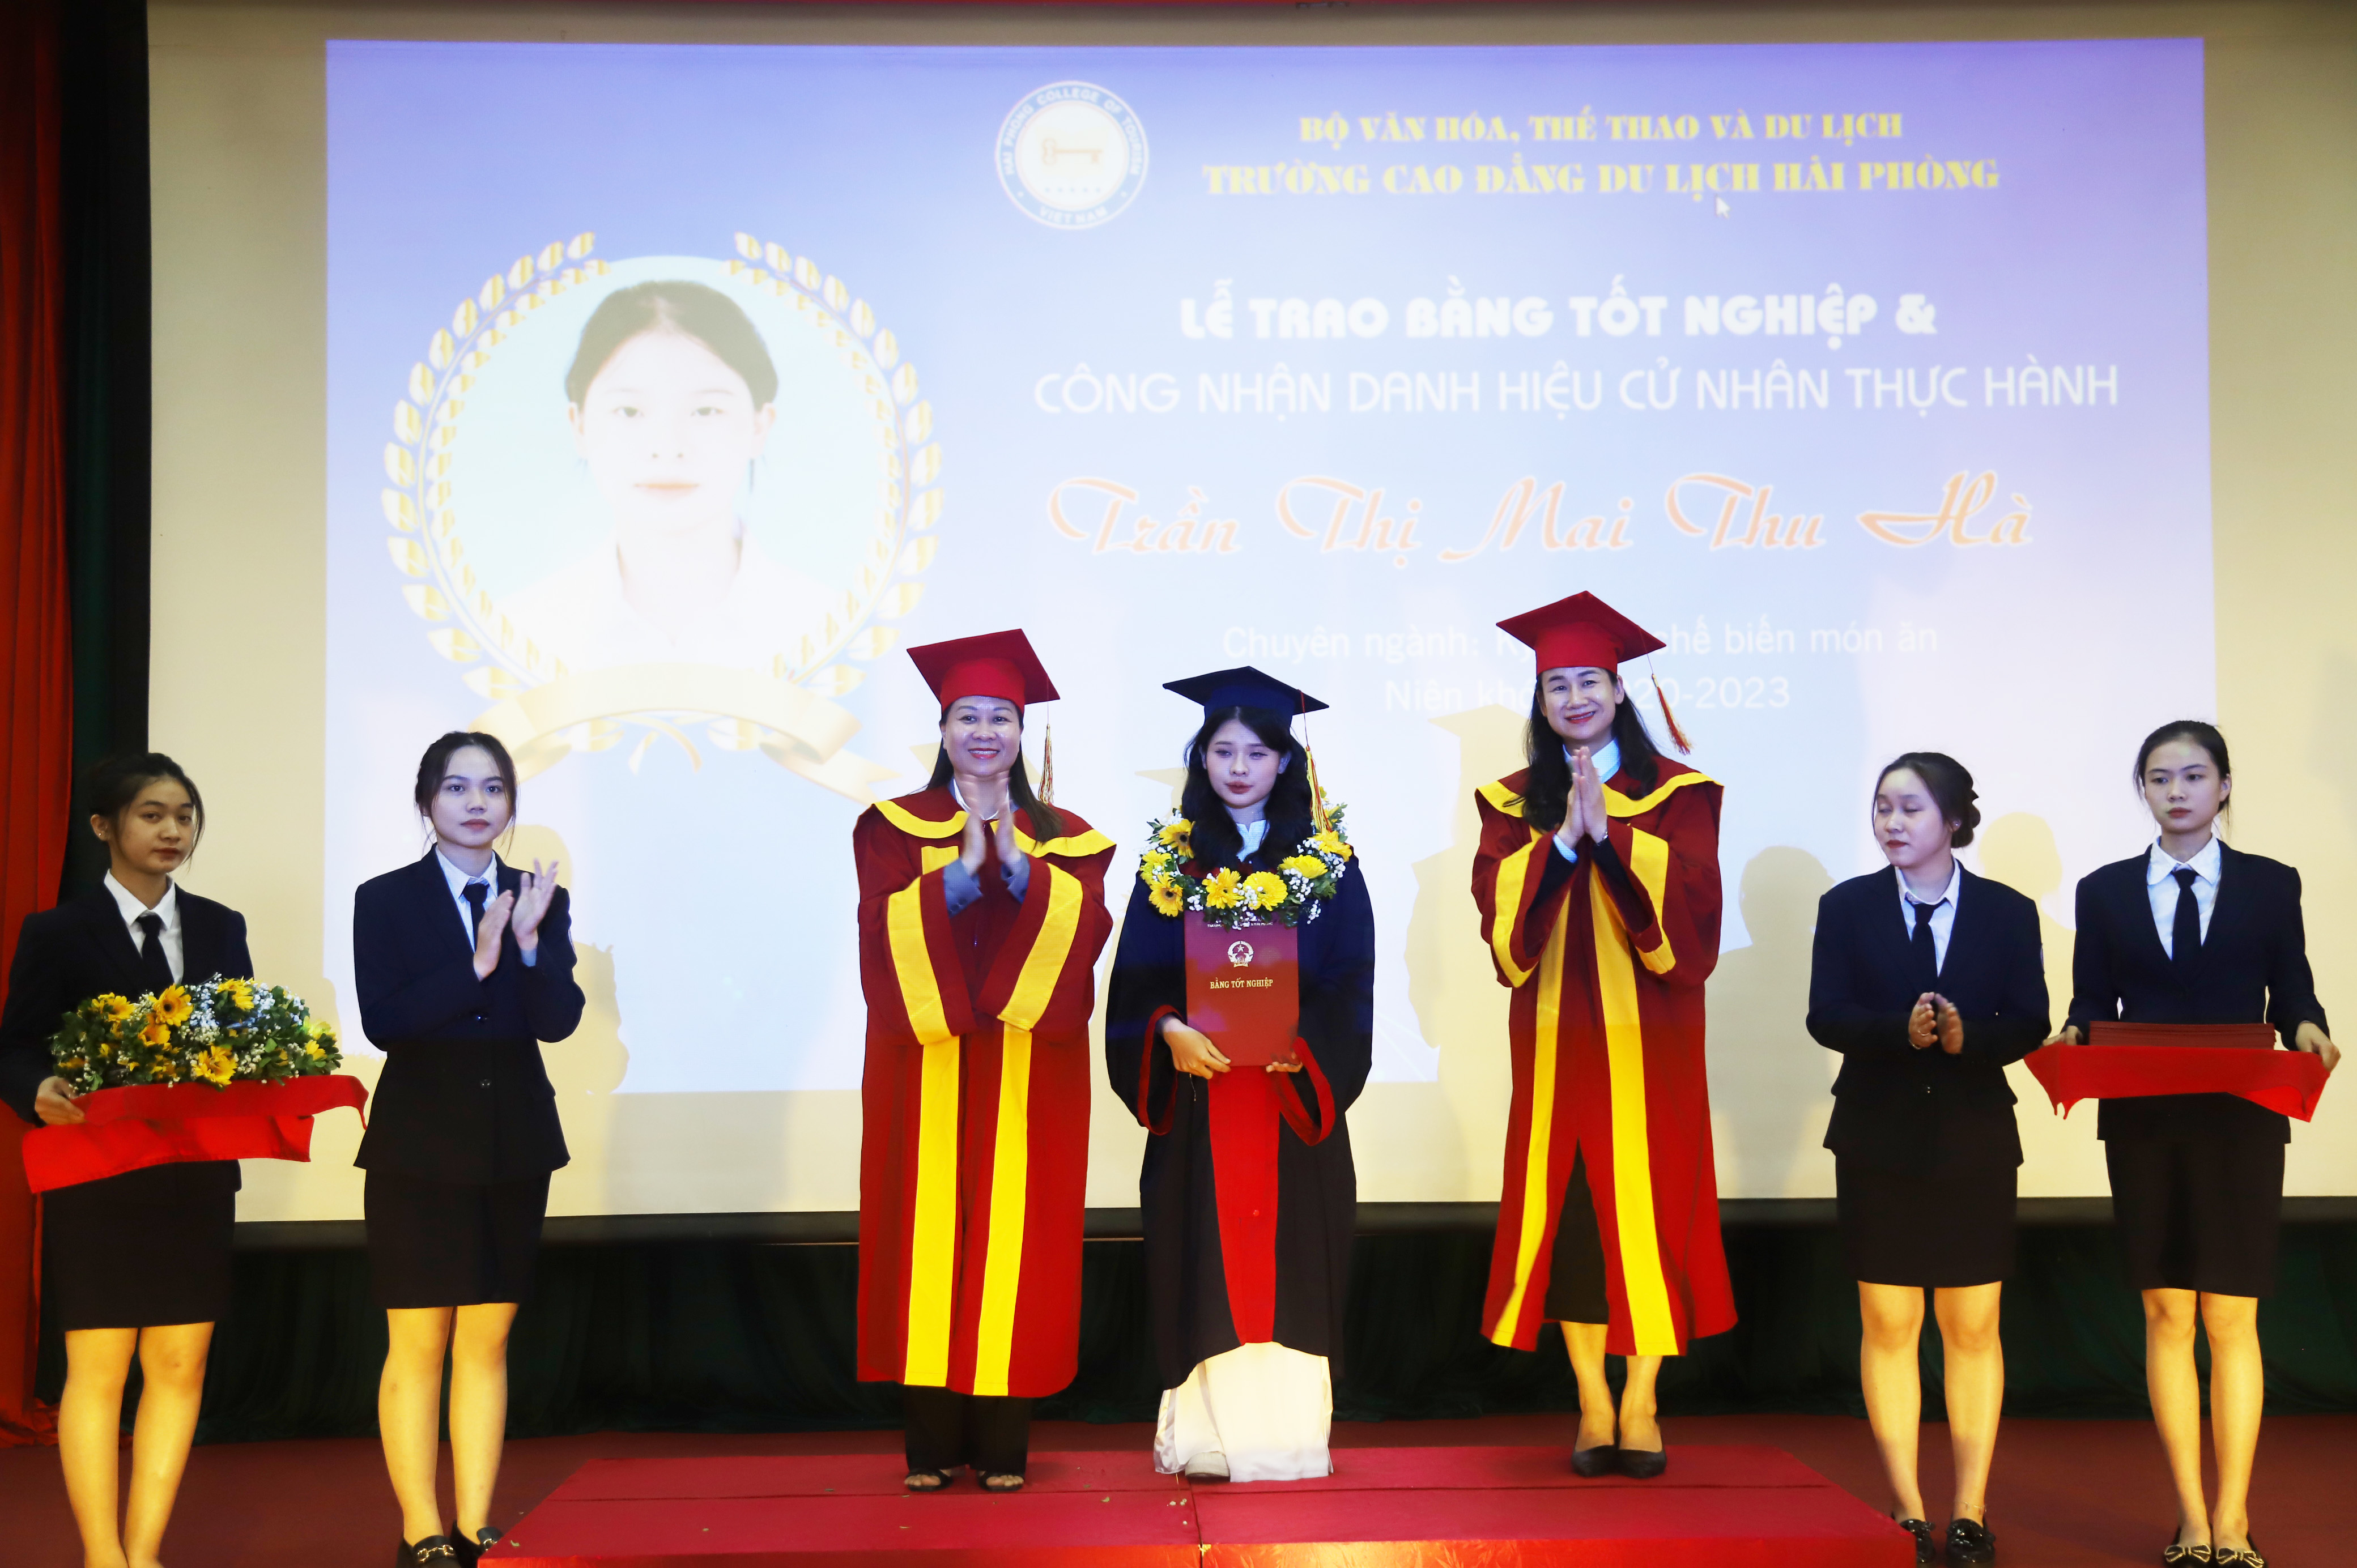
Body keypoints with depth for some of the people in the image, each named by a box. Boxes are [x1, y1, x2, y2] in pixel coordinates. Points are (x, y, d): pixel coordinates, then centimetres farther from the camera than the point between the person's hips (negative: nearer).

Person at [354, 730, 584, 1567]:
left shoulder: (542, 901, 6)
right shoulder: (385, 900, 0)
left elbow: (558, 1020, -6)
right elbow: (383, 1021, -13)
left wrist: (529, 941, -21)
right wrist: (476, 965, -22)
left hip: (513, 1147, 3)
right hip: (421, 1148, -3)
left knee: (487, 1345, 8)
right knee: (417, 1347, -1)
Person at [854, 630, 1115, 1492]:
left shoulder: (1063, 835, 12)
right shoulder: (895, 828, 9)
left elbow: (1085, 926, -7)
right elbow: (888, 929, -8)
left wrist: (1016, 857, -17)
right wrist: (963, 868, -18)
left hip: (1027, 1074, 1)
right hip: (926, 1066, 0)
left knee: (1014, 1240, -1)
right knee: (931, 1234, -2)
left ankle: (1003, 1443, 6)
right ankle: (933, 1442, 6)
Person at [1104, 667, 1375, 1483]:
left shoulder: (1328, 863, 5)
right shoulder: (1170, 862, 7)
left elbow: (1350, 982, -1)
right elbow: (1137, 980, 3)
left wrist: (1303, 1044, -18)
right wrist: (1170, 1031, -17)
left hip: (1295, 1098, 0)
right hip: (1197, 1088, 1)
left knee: (1289, 1256, -1)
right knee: (1207, 1256, 0)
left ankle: (1283, 1430, 6)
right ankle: (1208, 1430, 6)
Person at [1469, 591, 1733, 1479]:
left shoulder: (1678, 795, 3)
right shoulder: (1512, 804, 8)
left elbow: (1692, 904, -11)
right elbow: (1499, 908, -6)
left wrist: (1610, 833, -19)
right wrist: (1562, 839, -18)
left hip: (1648, 1039, -1)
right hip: (1556, 1038, 1)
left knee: (1648, 1205, -1)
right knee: (1568, 1211, 1)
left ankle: (1640, 1404, 9)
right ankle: (1592, 1405, 10)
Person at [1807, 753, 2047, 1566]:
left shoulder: (2008, 911, 3)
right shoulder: (1848, 906, 3)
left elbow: (2031, 1021, -4)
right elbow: (1825, 1016, -8)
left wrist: (1967, 1035, -24)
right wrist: (1903, 1031, -26)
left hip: (1974, 1139, 0)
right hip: (1880, 1140, 0)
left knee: (1973, 1328, 4)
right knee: (1888, 1326, 4)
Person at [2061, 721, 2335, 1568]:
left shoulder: (2271, 885, 7)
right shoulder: (2105, 892, 9)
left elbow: (2292, 992, 4)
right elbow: (2091, 1003, 5)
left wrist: (2307, 1028, -17)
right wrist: (2074, 1039, -15)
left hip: (2242, 1120, -1)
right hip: (2143, 1122, 1)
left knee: (2231, 1318, 0)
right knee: (2166, 1314, 3)